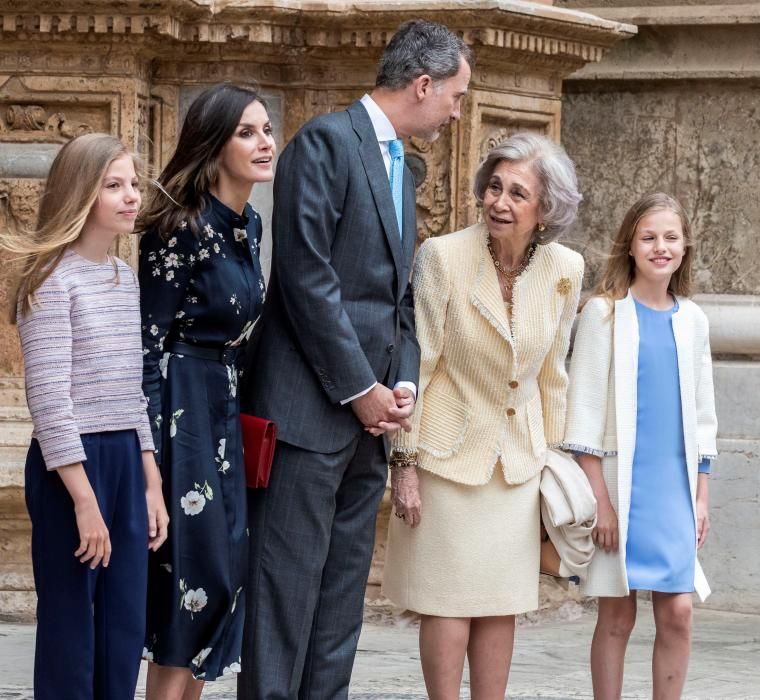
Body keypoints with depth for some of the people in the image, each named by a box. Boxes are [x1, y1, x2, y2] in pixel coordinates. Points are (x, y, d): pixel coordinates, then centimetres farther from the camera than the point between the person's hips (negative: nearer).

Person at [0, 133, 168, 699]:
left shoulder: (126, 278, 13)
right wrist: (84, 499, -19)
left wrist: (152, 483, 13)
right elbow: (49, 399, -16)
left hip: (126, 460, 8)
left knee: (126, 629, 7)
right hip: (71, 463, -8)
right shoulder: (52, 279, -11)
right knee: (69, 627, -3)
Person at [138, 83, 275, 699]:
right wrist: (149, 457, -19)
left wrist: (249, 419, 17)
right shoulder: (182, 228, -16)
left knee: (224, 565, 10)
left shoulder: (249, 225, 9)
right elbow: (151, 343, -16)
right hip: (183, 413, -8)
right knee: (196, 566, -6)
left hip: (231, 412, 8)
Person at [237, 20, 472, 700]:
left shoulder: (401, 170, 20)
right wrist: (361, 388, -13)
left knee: (345, 586, 9)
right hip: (312, 407, -9)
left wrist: (404, 383, 4)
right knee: (288, 583, -8)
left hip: (369, 412, 9)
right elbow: (307, 275, -15)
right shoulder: (327, 141, -8)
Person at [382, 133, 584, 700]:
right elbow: (415, 365, -10)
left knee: (502, 604, 8)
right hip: (449, 455, -4)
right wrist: (403, 462, -11)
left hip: (518, 461, 4)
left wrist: (554, 457, 12)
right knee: (450, 601, 0)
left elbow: (553, 374, 8)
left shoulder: (565, 270, -4)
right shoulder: (444, 257, -15)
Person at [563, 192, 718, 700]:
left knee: (678, 614, -2)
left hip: (674, 486, 3)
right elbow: (586, 410, -5)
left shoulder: (692, 320, 10)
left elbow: (701, 414, 15)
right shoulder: (605, 313, -2)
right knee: (618, 616, 0)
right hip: (619, 482, -3)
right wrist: (600, 499, -11)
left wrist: (701, 496, 10)